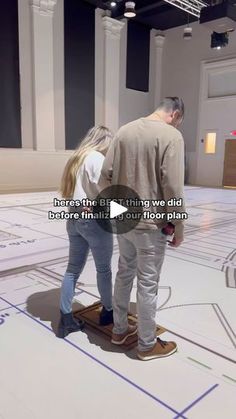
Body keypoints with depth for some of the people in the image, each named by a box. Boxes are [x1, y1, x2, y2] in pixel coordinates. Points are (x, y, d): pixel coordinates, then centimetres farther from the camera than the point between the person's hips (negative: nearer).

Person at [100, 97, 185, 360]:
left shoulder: (125, 130, 5)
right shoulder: (171, 135, -13)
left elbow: (106, 173, 3)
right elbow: (172, 187, -18)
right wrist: (179, 227, -8)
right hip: (150, 223, -6)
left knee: (124, 274, 20)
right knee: (148, 283, 7)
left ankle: (119, 330, 37)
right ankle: (147, 345, 25)